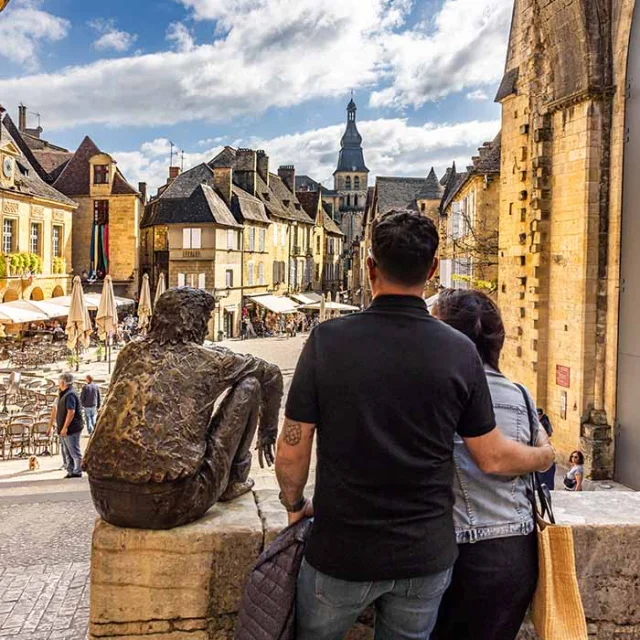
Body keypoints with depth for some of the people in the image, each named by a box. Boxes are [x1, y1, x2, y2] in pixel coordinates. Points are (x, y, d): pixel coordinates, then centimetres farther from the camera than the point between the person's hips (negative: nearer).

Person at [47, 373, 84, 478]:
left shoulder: (70, 395, -17)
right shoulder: (62, 394, 16)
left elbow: (71, 412, -24)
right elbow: (55, 410, 22)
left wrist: (65, 428, -24)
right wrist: (50, 426, 24)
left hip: (71, 429, -10)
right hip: (64, 429, 10)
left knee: (74, 451, -3)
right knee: (66, 452, 13)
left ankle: (77, 472, 2)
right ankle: (70, 471, 19)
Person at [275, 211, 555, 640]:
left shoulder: (328, 341, -15)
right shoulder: (460, 351, -11)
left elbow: (292, 450, -10)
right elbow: (493, 458, -3)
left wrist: (295, 504, 10)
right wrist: (544, 456, 18)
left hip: (341, 553, -1)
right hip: (427, 556, 2)